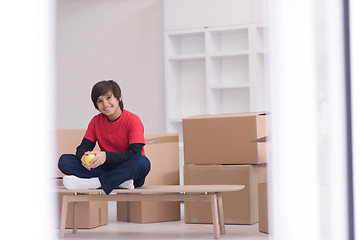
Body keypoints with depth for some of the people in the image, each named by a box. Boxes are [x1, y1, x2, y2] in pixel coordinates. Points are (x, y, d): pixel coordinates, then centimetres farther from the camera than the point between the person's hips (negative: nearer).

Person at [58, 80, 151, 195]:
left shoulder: (133, 120, -10)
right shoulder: (96, 121, 5)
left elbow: (134, 154, -20)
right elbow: (83, 147, 2)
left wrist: (106, 156, -34)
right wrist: (83, 156, -25)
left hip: (128, 170, -4)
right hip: (107, 168, 4)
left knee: (143, 163, -39)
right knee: (64, 160, -16)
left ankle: (96, 183, -35)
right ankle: (120, 182, -28)